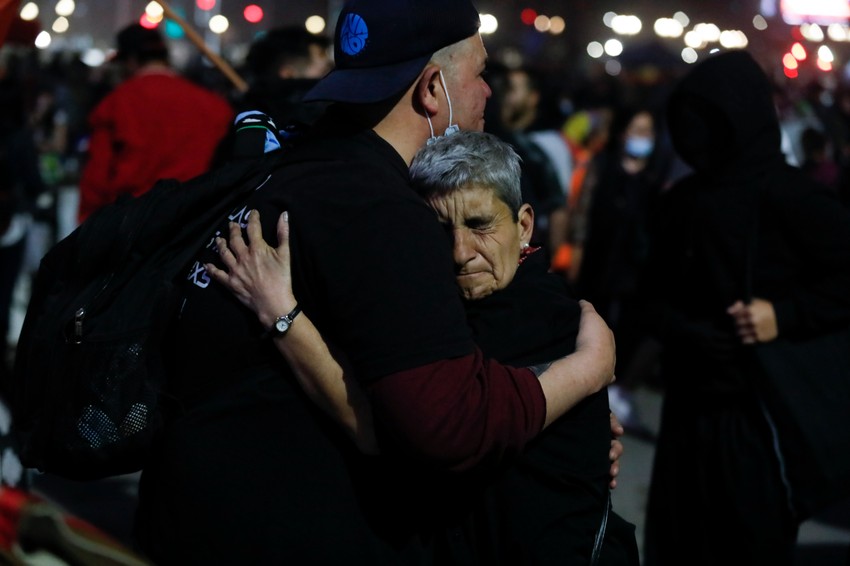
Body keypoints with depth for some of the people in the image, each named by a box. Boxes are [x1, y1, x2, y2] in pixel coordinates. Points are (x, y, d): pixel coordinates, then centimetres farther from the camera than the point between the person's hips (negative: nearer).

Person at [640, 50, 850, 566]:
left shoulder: (787, 194, -11)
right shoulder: (683, 200, 9)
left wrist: (786, 314, -20)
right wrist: (681, 329, -4)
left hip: (759, 408, -6)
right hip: (690, 405, 6)